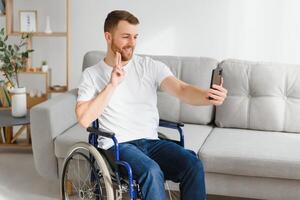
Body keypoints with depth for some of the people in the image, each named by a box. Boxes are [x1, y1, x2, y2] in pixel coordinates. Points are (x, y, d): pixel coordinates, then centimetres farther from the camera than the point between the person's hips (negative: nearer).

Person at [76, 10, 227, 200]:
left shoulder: (150, 66, 6)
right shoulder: (92, 74, 3)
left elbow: (181, 89, -10)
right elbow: (84, 119, -9)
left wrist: (209, 96, -31)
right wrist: (112, 85, -12)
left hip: (152, 141, 3)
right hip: (118, 145, -3)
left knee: (193, 165, -24)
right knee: (152, 172, -33)